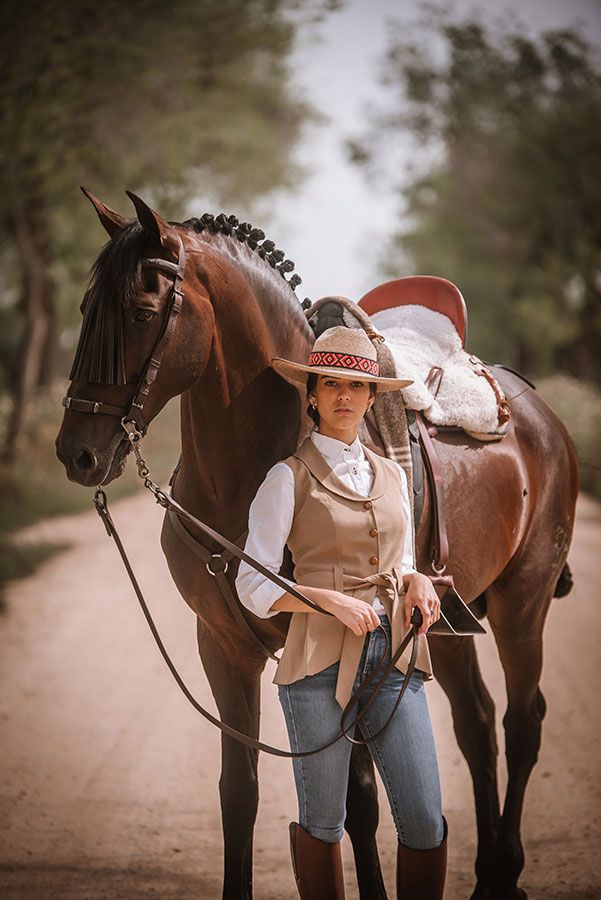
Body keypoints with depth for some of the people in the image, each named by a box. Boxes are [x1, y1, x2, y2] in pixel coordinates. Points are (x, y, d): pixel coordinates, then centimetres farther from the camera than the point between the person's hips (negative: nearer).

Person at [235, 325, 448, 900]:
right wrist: (333, 600, -17)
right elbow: (253, 584, -4)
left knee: (425, 823, -2)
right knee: (322, 823, 5)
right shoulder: (290, 477, -1)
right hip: (321, 660, -4)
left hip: (394, 658, 4)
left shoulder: (392, 475, 14)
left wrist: (417, 583, 0)